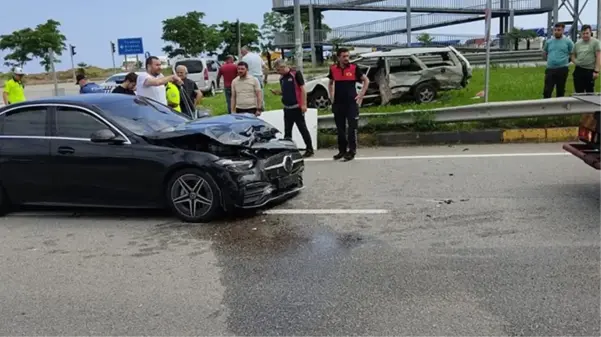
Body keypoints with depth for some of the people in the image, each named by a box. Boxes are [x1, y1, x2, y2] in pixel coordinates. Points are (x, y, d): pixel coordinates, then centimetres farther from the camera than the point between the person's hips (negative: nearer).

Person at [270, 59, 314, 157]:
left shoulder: (295, 74, -8)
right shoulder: (281, 78, 12)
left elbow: (303, 89, -11)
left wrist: (304, 104, -17)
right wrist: (277, 92, 1)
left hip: (297, 107, -7)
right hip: (287, 108, 7)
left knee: (303, 128, -2)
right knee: (287, 130, 9)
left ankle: (309, 149, 6)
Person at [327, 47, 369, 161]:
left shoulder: (354, 68, -4)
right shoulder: (333, 69, 4)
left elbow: (366, 80, 6)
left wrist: (361, 94, -1)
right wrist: (332, 96, 11)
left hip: (352, 102, -3)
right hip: (338, 103, 3)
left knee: (352, 127, -2)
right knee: (340, 128, 8)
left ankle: (352, 151, 3)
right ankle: (342, 150, 19)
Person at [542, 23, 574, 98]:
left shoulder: (568, 41, 0)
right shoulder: (548, 42, 9)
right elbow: (544, 53, 22)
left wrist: (565, 61, 3)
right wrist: (550, 60, 11)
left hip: (562, 69, -2)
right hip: (550, 69, 2)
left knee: (560, 91, 7)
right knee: (547, 91, -3)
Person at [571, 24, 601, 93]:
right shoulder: (577, 43, 12)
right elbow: (573, 55, 23)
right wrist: (576, 62, 1)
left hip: (590, 71, -4)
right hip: (578, 71, 4)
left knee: (590, 92, 2)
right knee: (578, 92, 5)